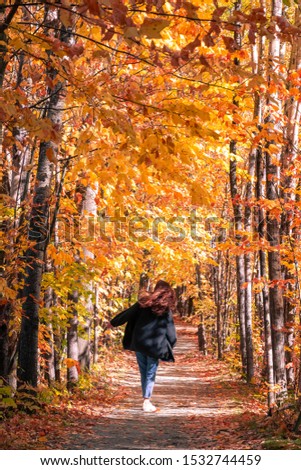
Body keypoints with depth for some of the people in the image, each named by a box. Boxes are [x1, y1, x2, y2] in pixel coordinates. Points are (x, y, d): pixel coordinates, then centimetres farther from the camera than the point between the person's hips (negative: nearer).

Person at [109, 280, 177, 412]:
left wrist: (113, 322, 19)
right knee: (151, 374, 5)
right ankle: (146, 400, -3)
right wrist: (170, 346, 14)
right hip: (154, 346, -2)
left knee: (143, 372, 14)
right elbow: (171, 333, -2)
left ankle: (146, 399, 16)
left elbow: (127, 313, 7)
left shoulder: (144, 302, 1)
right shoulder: (166, 310, -3)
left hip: (138, 343, 2)